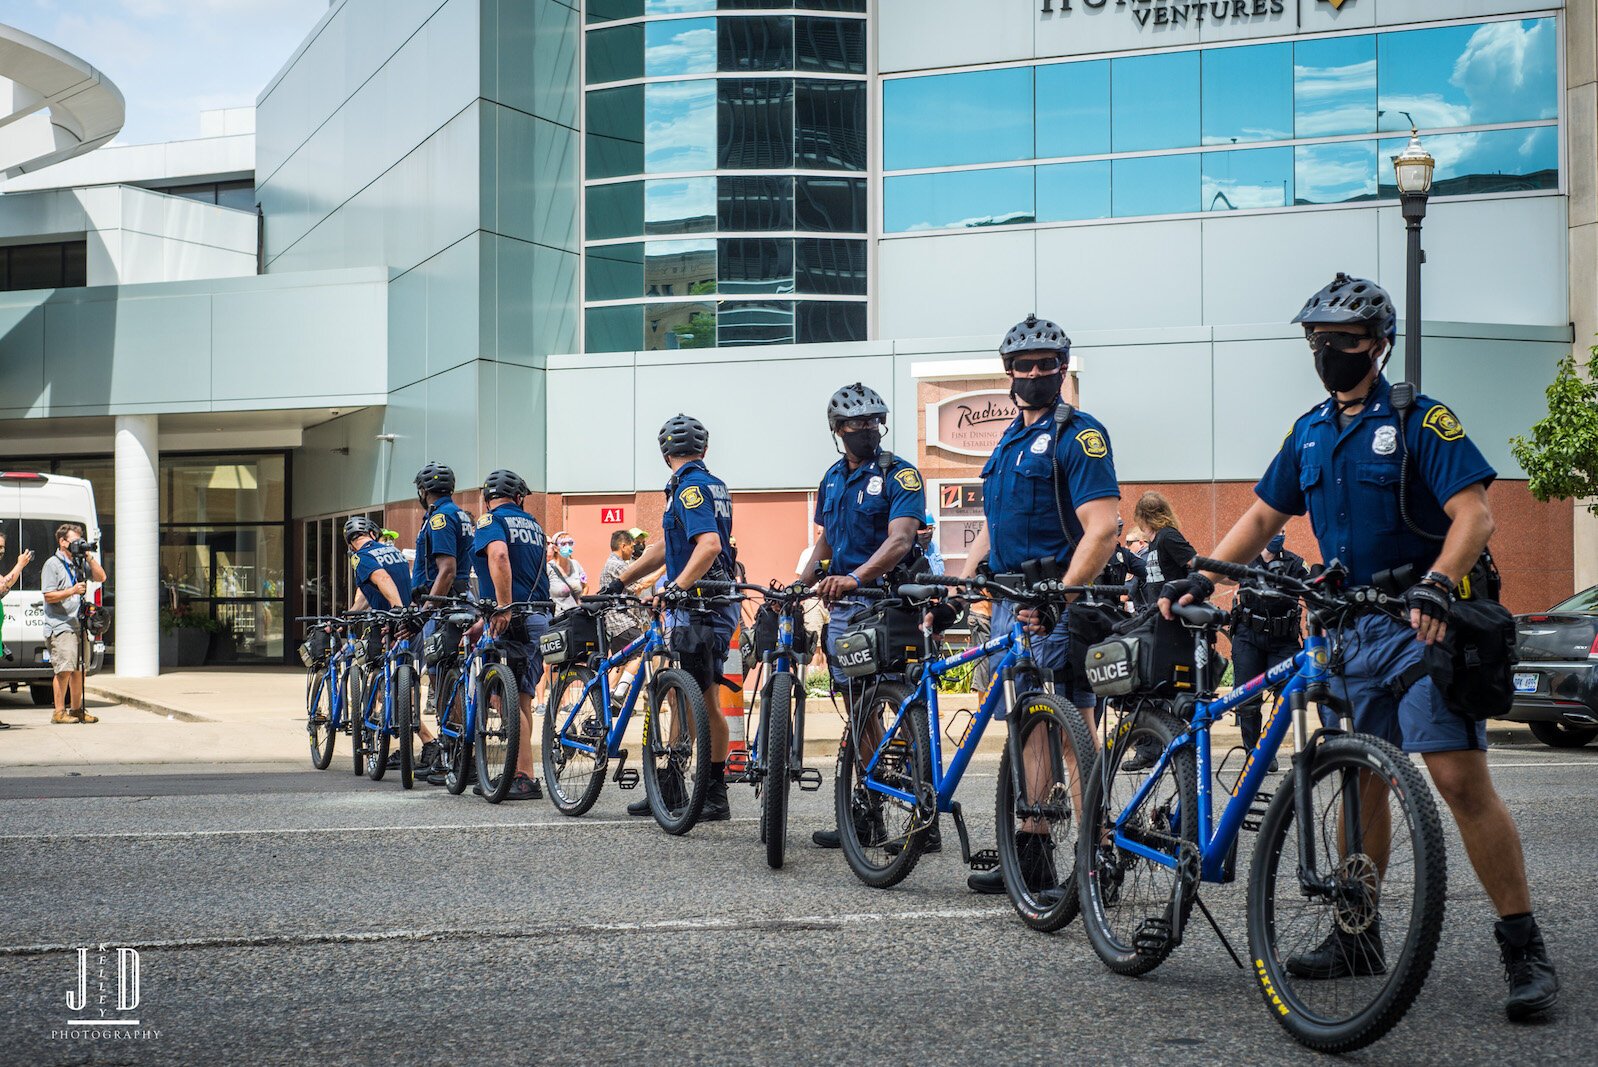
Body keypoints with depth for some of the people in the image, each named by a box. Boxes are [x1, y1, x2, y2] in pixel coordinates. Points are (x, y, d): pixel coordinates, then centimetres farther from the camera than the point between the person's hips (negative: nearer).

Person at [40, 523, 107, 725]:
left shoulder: (80, 563, 16)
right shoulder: (52, 564, -4)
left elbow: (100, 577, 8)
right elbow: (49, 596, -9)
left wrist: (88, 557, 0)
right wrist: (73, 591, -19)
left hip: (78, 623, 7)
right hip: (60, 625, -7)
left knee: (79, 669, 9)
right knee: (64, 668, -13)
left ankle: (76, 709, 17)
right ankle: (59, 712, -8)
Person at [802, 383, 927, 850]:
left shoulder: (899, 474, -8)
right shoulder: (833, 478, 15)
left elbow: (900, 540, -21)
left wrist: (855, 577, -36)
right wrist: (799, 582, 7)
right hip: (842, 606, 7)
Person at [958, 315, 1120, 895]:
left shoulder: (1079, 434, -8)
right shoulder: (1008, 441, 19)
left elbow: (1102, 530, -17)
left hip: (1058, 609, -8)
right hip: (1011, 605, 9)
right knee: (1030, 729, 12)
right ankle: (1030, 855, 18)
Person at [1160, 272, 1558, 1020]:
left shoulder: (1419, 419, -8)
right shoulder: (1309, 434, 13)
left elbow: (1474, 514, -17)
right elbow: (1263, 517, 19)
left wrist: (1436, 584, -33)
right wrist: (1201, 579, 6)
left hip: (1424, 623, -7)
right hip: (1354, 628, 7)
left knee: (1461, 781, -14)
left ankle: (1524, 949, -10)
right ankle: (1358, 936, 20)